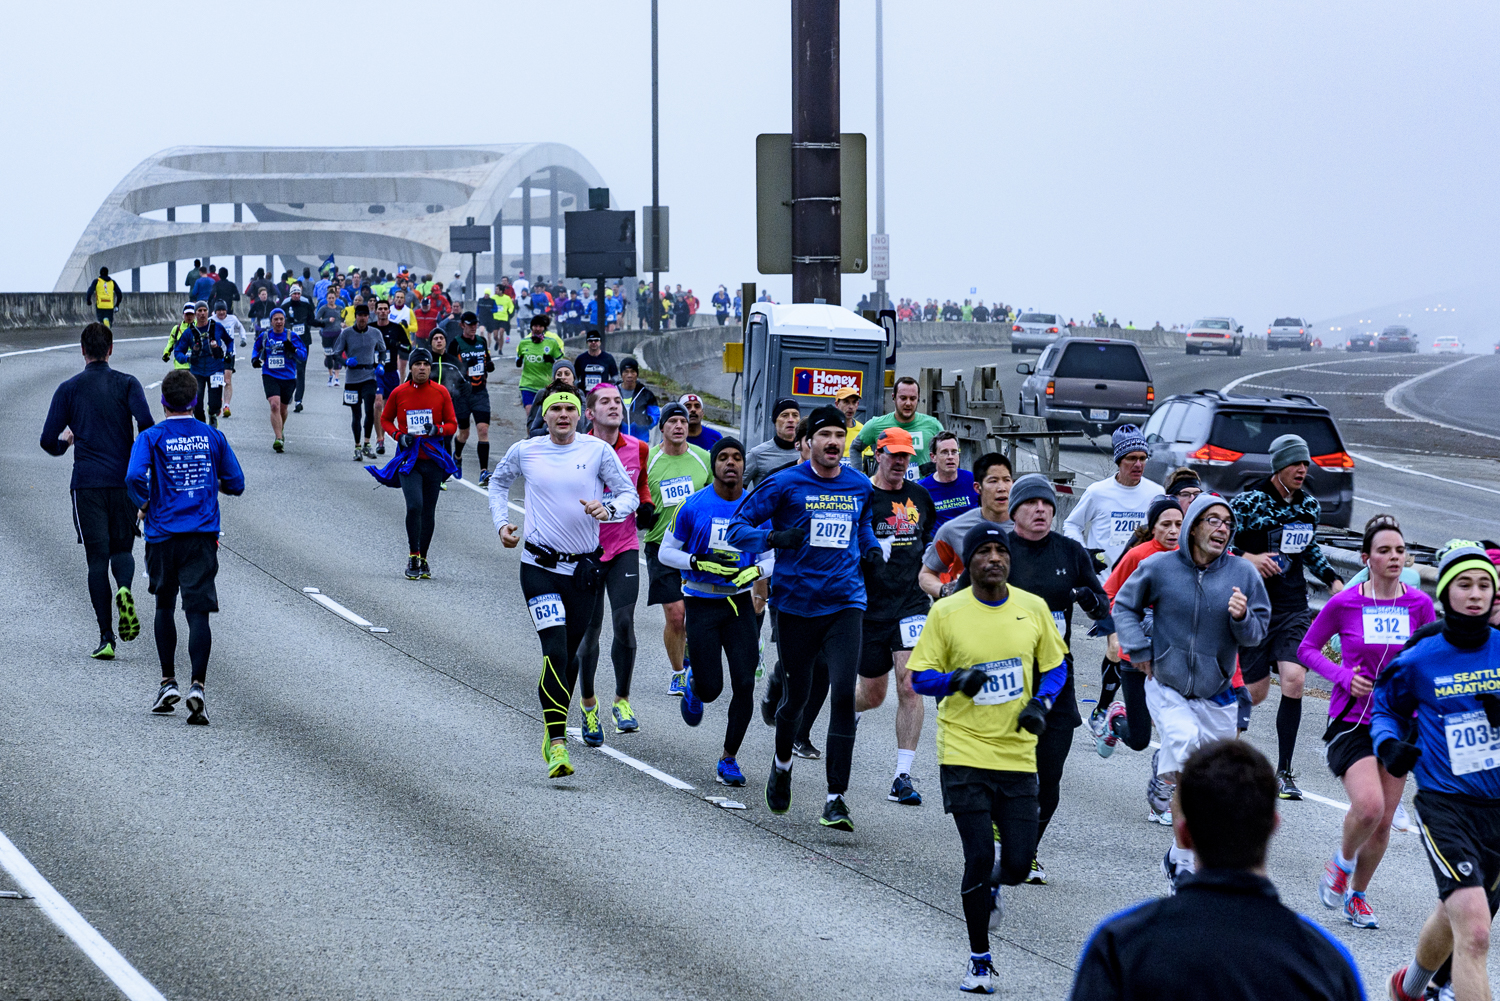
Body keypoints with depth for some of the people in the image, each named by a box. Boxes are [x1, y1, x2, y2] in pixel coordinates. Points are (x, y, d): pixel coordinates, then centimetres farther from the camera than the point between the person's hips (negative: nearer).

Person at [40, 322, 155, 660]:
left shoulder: (68, 389, 3)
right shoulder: (127, 384, 3)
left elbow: (48, 442, 1)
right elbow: (146, 423, -12)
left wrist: (65, 442, 25)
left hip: (87, 483, -1)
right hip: (124, 480, 1)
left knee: (97, 558, 2)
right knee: (122, 550, 13)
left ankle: (106, 638, -6)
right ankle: (124, 589, -23)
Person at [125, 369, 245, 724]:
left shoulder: (151, 438, -3)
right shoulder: (213, 436, 4)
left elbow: (134, 476, -18)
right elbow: (236, 483, 7)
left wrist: (144, 503, 1)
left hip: (163, 534, 0)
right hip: (203, 535, 0)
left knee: (165, 606, 20)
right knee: (198, 612, -6)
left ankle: (168, 682, 21)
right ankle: (197, 684, -23)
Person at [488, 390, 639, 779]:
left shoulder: (598, 450, -1)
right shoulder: (524, 451, 2)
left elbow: (630, 494, 2)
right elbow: (499, 481, 22)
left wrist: (609, 509, -19)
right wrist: (501, 521, 9)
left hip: (584, 568, 2)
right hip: (540, 567, -2)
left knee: (570, 656, 12)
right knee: (555, 652, -16)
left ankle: (553, 732, 32)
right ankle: (557, 746, -20)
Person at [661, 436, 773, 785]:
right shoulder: (694, 506, -7)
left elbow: (770, 557, 10)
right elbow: (666, 551, 0)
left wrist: (756, 570, -13)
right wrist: (699, 562, -16)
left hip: (739, 603, 2)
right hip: (702, 603, -2)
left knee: (745, 685, -7)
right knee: (711, 689, -4)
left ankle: (728, 760, 7)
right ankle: (693, 685, 35)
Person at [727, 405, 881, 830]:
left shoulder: (859, 486, 7)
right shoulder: (785, 484, -4)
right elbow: (738, 527, -4)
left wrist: (870, 548, 7)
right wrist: (775, 537, -22)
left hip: (845, 603, 1)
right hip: (795, 603, -1)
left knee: (844, 695, -14)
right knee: (796, 696, 10)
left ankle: (836, 799, -13)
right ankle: (782, 764, 43)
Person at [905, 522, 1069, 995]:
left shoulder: (1033, 609, 2)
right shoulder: (946, 613, -5)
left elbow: (1055, 667, 15)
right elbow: (919, 676, 0)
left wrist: (1041, 703, -4)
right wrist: (957, 680, -20)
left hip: (1018, 755, 2)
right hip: (964, 753, -2)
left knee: (1017, 864, -1)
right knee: (979, 856, -8)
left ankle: (991, 889, 38)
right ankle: (979, 960, 9)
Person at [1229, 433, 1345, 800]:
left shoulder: (1310, 506, 6)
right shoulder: (1249, 502, -11)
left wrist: (1332, 579, 13)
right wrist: (1248, 559, -25)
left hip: (1293, 607, 3)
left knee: (1294, 680, -14)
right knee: (1257, 691, 1)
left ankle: (1284, 770, -6)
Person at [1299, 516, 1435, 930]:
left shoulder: (1419, 604, -1)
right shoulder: (1344, 604, -8)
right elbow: (1307, 648, 5)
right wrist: (1342, 675, -11)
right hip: (1352, 721, -3)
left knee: (1384, 821, 7)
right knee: (1368, 806, -23)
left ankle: (1357, 895, 29)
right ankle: (1342, 862, 9)